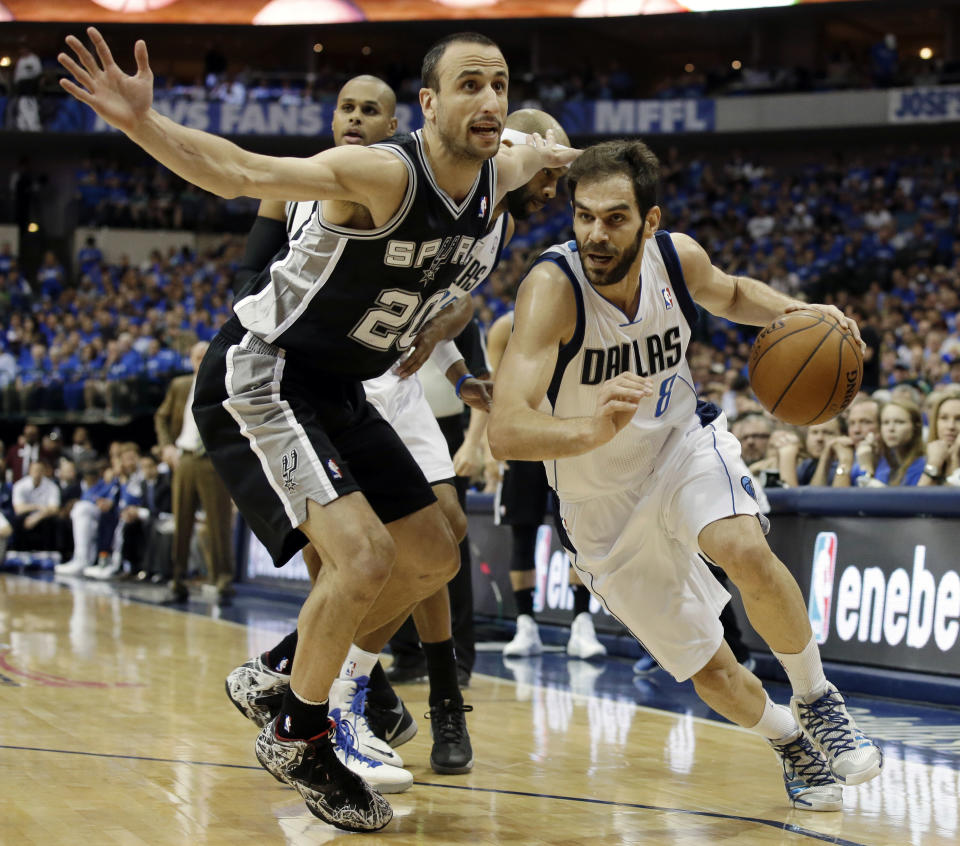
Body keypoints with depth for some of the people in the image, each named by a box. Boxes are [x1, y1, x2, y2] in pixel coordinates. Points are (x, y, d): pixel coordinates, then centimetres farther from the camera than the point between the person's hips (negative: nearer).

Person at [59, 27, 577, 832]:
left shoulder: (495, 175, -3)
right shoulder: (382, 174, -27)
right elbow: (244, 173, -39)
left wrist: (547, 152, 45)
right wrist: (145, 124, -55)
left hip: (335, 389, 9)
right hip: (260, 377, -9)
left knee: (432, 561, 13)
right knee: (362, 558, -22)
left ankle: (283, 679, 29)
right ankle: (296, 737, 1)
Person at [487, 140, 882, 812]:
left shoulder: (680, 257, -15)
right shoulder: (553, 287, -30)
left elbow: (729, 294, 12)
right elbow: (506, 433, -40)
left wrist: (797, 312, -9)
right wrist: (593, 431, -60)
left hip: (683, 441, 2)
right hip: (602, 499, -1)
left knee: (745, 551, -31)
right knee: (710, 669, 2)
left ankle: (817, 701, -7)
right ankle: (791, 743, 33)